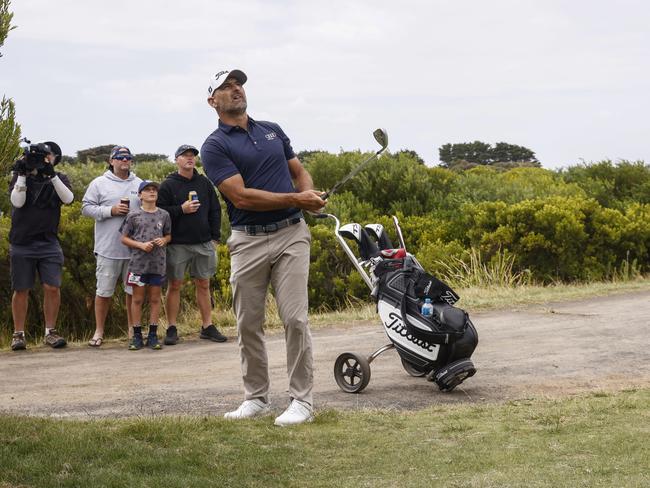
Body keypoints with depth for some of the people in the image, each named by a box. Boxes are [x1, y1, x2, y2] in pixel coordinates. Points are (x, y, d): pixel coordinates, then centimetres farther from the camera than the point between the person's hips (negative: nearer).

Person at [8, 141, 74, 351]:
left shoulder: (59, 179, 7)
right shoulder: (20, 176, 5)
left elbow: (68, 198, -12)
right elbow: (17, 202, -9)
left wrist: (51, 175, -21)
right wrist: (22, 174, -16)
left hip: (48, 243, 1)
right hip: (21, 243, -1)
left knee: (52, 288, -7)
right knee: (21, 290, 3)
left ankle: (50, 332, 5)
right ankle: (18, 334, 11)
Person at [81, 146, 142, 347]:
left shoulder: (139, 184, 11)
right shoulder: (99, 183, 3)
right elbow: (86, 208, -1)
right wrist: (111, 211, -13)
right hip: (108, 248, -3)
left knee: (134, 290, 9)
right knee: (104, 291, 0)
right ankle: (99, 331, 9)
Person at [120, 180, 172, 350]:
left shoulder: (164, 215, 7)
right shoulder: (133, 215, -1)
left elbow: (169, 235, 18)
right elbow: (124, 238, 1)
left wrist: (163, 240, -5)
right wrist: (141, 245, -12)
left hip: (158, 263, 2)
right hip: (138, 262, -2)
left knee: (155, 298, 6)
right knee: (137, 299, 2)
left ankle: (153, 335, 11)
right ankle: (136, 335, 8)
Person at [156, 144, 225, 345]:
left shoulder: (205, 183, 10)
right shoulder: (168, 185, -1)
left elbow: (215, 211, 12)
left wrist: (215, 237, 6)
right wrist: (181, 210, -17)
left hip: (203, 244, 3)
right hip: (177, 244, -3)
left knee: (203, 285, 8)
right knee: (174, 285, 1)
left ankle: (207, 327, 14)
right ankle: (171, 329, 7)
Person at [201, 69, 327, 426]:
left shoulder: (273, 130, 14)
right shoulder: (214, 146, -3)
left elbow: (299, 172, 21)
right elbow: (241, 196, -13)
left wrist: (311, 195, -3)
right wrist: (295, 199, -15)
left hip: (290, 234, 2)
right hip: (248, 241, -2)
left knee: (295, 318, -7)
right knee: (249, 324, 6)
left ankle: (302, 400, -2)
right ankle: (256, 398, 19)